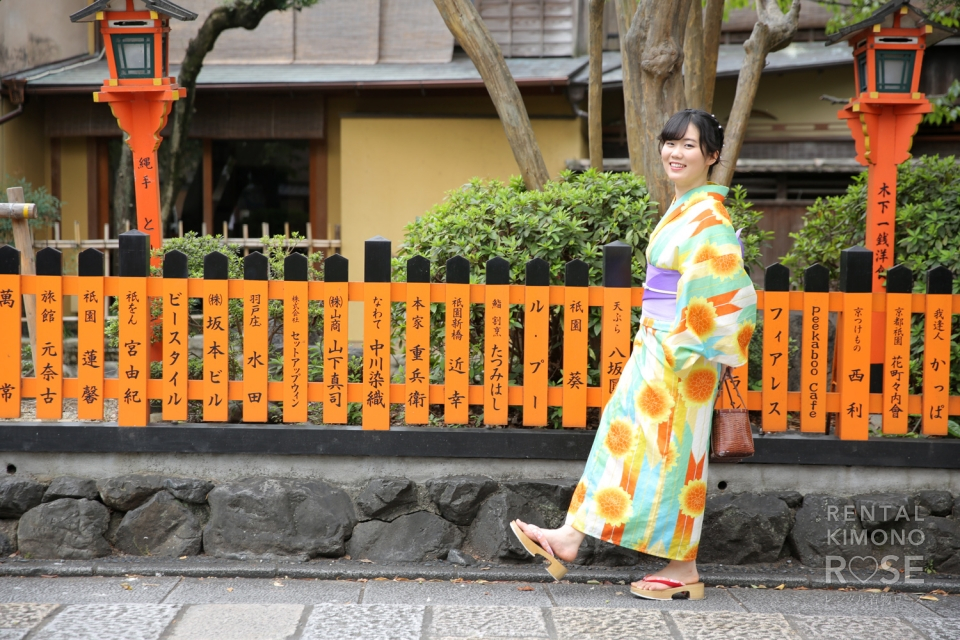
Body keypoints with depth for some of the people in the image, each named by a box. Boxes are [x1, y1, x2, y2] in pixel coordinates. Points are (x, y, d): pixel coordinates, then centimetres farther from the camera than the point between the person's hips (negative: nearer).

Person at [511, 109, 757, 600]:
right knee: (623, 436, 8)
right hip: (657, 346, 9)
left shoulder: (707, 217, -15)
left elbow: (728, 295, -21)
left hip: (680, 356, -9)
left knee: (668, 451, -5)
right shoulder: (683, 208, 13)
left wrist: (689, 350, -17)